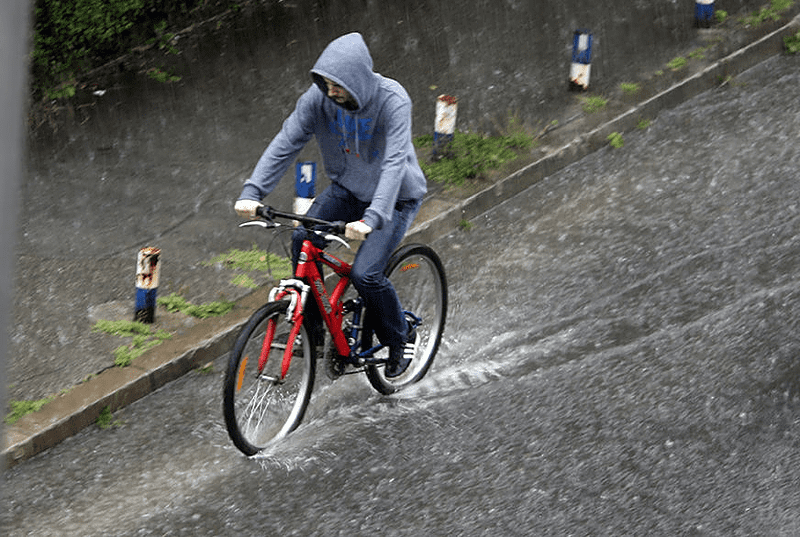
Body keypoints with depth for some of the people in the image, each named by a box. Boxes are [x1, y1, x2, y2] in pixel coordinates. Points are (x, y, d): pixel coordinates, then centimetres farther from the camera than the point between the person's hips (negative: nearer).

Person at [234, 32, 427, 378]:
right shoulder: (319, 97, -18)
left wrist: (372, 218, -52)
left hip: (395, 197, -5)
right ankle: (312, 325, 1)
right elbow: (285, 143, -18)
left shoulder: (392, 101, -31)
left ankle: (401, 338, 9)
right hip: (348, 190, 5)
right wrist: (252, 192, -31)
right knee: (303, 241, -18)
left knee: (365, 274, -19)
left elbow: (395, 164, -39)